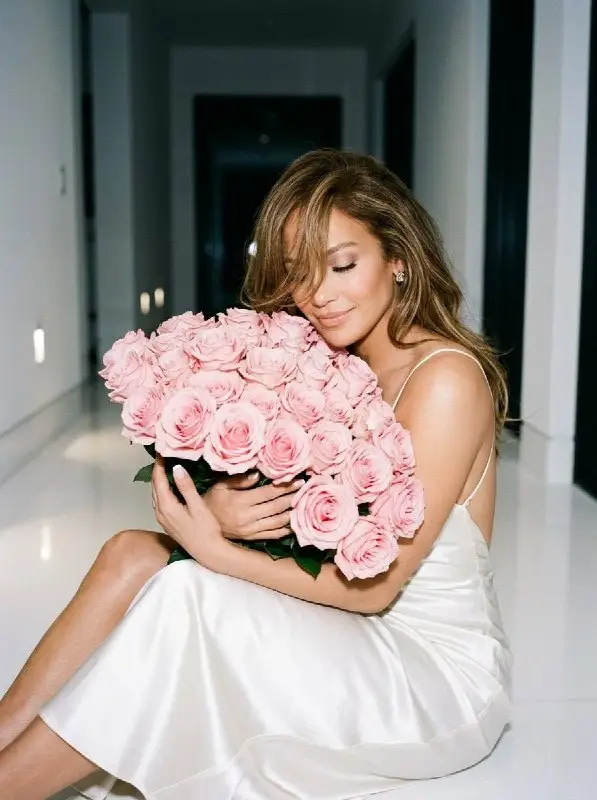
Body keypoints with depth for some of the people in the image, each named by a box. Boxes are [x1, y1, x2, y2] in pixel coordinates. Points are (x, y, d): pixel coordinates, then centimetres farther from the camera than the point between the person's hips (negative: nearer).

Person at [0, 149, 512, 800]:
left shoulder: (446, 377, -19)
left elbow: (375, 584, -18)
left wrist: (214, 549, -21)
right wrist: (219, 509, -22)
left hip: (442, 672, -6)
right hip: (357, 642, 7)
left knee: (181, 595, -24)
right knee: (133, 554, -11)